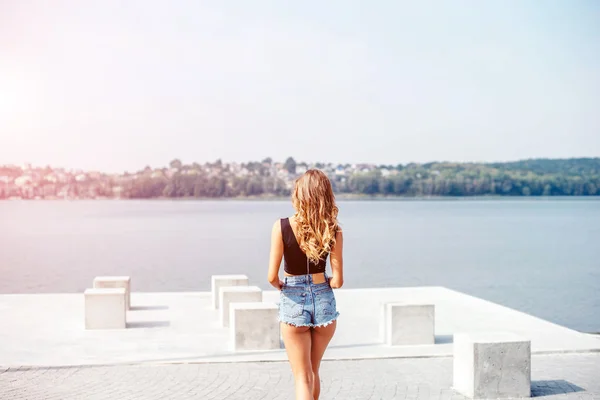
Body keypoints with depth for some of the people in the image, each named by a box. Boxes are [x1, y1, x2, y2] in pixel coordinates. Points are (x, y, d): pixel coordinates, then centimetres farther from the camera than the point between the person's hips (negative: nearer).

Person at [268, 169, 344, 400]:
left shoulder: (282, 227, -14)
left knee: (302, 376, 5)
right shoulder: (333, 231, -8)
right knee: (313, 371, 23)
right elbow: (338, 280, -8)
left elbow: (272, 277, -14)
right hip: (324, 301, 3)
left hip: (293, 303, -2)